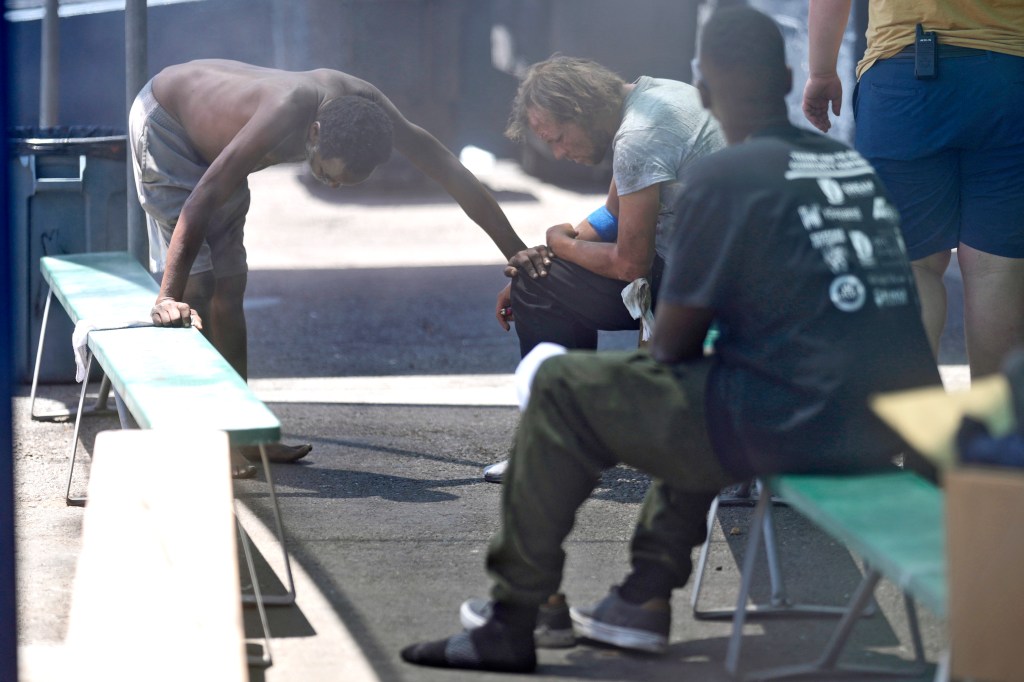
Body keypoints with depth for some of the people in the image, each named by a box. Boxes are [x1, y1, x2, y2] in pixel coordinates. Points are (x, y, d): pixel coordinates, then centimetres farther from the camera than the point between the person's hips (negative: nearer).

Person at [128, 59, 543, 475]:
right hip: (163, 120, -7)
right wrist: (168, 298, -45)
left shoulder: (365, 107, -23)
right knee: (196, 285, -12)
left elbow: (450, 172, -17)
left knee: (229, 285, 7)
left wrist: (515, 250, -17)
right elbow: (202, 198, -42)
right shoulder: (286, 113, -43)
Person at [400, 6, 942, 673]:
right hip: (895, 427, 7)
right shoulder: (861, 166, 12)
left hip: (796, 424, -7)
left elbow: (674, 339, -3)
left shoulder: (725, 177, -8)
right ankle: (647, 596, 34)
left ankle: (512, 622, 15)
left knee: (562, 390, 10)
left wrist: (669, 343, 21)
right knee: (702, 398, 36)